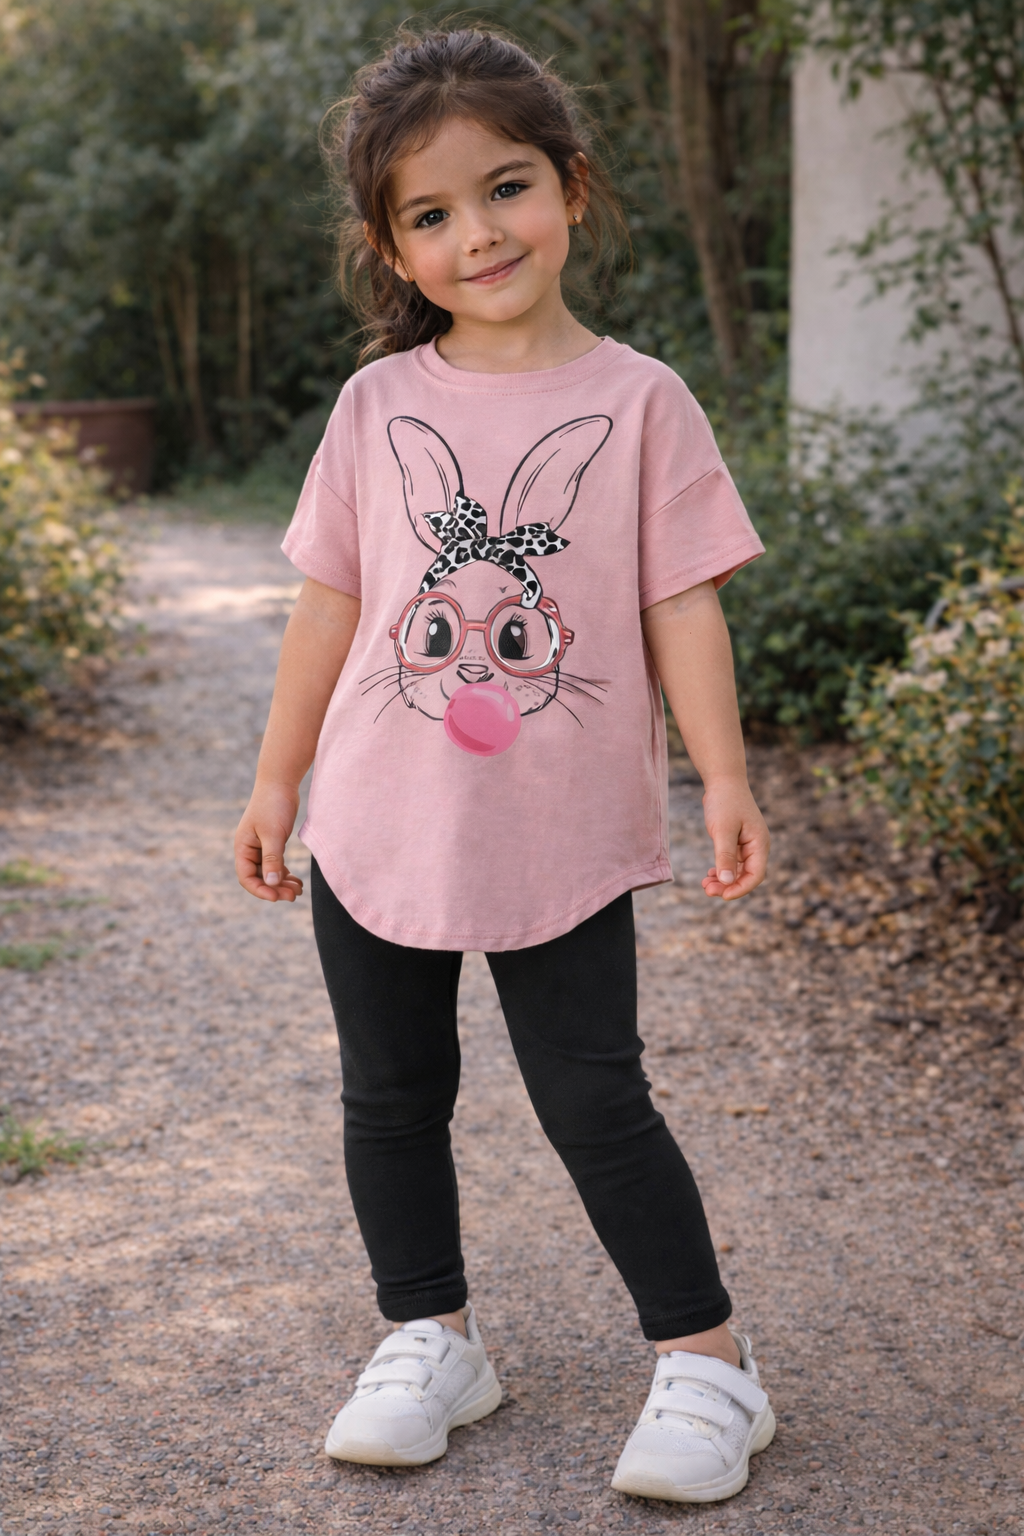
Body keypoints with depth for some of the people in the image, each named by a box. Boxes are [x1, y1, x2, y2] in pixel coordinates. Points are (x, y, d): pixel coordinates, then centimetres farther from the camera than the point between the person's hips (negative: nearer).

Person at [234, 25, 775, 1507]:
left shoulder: (637, 400, -4)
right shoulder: (378, 406, 2)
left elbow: (683, 603, -4)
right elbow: (329, 605, 7)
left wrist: (725, 778, -12)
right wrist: (275, 783, 9)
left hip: (566, 835, -3)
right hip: (379, 829, 3)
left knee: (597, 1106, 1)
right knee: (392, 1099, 13)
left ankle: (706, 1361, 17)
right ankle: (431, 1339, 31)